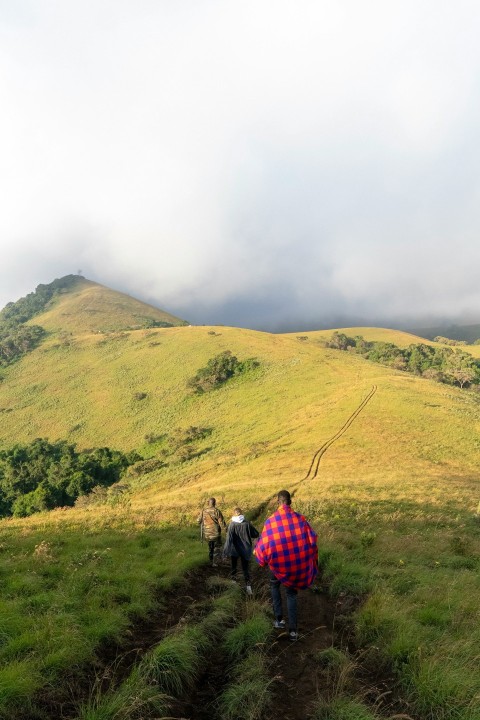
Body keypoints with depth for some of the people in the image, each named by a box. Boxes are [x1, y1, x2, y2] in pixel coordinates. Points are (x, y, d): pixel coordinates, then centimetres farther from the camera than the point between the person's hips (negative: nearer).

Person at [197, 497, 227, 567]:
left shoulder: (204, 510, -7)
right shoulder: (216, 511, -19)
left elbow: (198, 520, 2)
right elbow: (222, 522, -17)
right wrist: (226, 529, -2)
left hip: (207, 533, 4)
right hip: (216, 533, -4)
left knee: (210, 548, 23)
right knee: (217, 547, 14)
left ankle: (211, 562, 31)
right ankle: (215, 563, 11)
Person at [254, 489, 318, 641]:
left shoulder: (271, 520, -14)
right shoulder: (300, 518, -8)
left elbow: (264, 544, -8)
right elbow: (312, 540, -5)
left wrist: (257, 551, 13)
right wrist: (306, 557, 12)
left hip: (278, 563, -1)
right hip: (297, 563, 2)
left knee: (274, 586, 28)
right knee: (291, 594, 17)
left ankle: (279, 619, 22)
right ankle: (293, 630, 12)